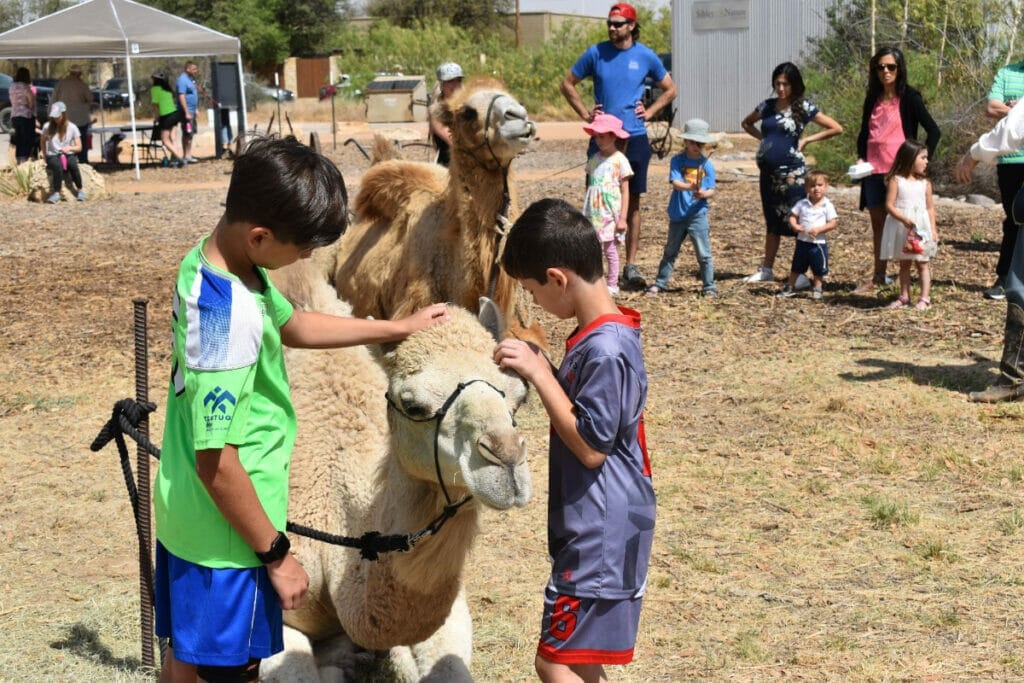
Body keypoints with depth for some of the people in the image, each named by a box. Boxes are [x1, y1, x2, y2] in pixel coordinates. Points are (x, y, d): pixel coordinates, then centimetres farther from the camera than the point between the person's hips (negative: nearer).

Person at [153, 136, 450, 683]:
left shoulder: (206, 261, -2)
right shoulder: (230, 317, -31)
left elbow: (291, 326, 17)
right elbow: (216, 460, -27)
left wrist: (398, 328, 21)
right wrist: (275, 554, -17)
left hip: (186, 518, 9)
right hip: (225, 536, -9)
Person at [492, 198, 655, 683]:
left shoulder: (606, 350, -23)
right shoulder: (599, 333, 8)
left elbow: (590, 446, -21)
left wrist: (539, 374, -19)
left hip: (601, 533, -10)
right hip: (592, 528, 10)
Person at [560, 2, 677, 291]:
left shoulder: (646, 56, 1)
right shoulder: (595, 53, 0)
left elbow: (669, 90, 14)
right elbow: (567, 84, 10)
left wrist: (649, 112, 2)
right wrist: (584, 113, 1)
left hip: (635, 138, 1)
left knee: (632, 203, 5)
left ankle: (631, 267, 10)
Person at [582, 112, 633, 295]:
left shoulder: (620, 160, -6)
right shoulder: (594, 159, 8)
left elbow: (625, 191, -6)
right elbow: (589, 187, 14)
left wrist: (622, 218, -11)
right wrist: (585, 213, 11)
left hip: (611, 214, -4)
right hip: (593, 214, 4)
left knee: (610, 249, 1)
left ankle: (612, 285, 10)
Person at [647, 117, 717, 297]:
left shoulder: (707, 165, -2)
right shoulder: (677, 161, -4)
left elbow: (711, 190, -2)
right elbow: (675, 182, -17)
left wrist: (704, 193, -24)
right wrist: (690, 187, -35)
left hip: (698, 215, -1)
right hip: (677, 215, 1)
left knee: (703, 253, 0)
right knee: (670, 251, 14)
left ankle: (709, 287, 9)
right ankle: (660, 283, 24)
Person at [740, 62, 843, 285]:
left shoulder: (803, 108, -5)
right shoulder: (767, 106, 8)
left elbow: (836, 128, -6)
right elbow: (747, 123, 27)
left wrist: (806, 140, -7)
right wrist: (763, 137, 10)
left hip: (792, 173, -5)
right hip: (769, 172, 5)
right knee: (772, 222, 14)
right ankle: (766, 269, 22)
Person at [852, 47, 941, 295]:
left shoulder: (909, 98, -3)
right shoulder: (872, 100, 13)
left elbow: (933, 131, -5)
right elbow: (864, 133, 22)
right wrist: (860, 158, 7)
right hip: (874, 171, 6)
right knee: (877, 223, 9)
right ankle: (878, 276, 17)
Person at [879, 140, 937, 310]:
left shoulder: (925, 183, 3)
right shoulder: (896, 180, -4)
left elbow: (930, 207, 5)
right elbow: (889, 205, -9)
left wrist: (933, 229, -4)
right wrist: (904, 219, -22)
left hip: (921, 227, 1)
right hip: (901, 229, -1)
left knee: (922, 263, 1)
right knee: (904, 264, 10)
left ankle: (925, 298, 1)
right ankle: (904, 297, 17)